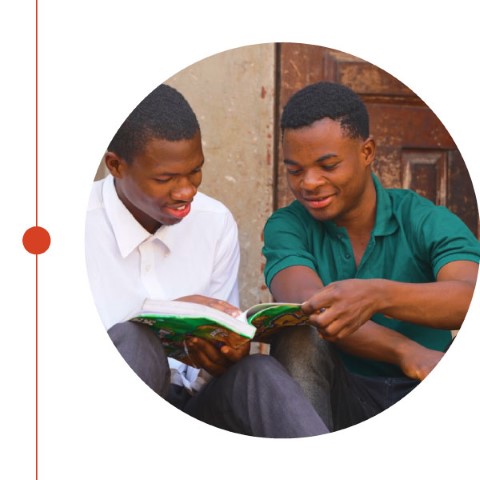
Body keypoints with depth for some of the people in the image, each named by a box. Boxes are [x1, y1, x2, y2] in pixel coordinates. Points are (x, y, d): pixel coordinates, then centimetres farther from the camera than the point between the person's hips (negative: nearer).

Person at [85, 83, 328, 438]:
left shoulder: (216, 223, 3)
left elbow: (224, 336, 6)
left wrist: (220, 363, -18)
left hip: (189, 400, 3)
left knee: (260, 374, -28)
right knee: (135, 345, -34)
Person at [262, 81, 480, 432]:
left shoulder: (428, 222, -1)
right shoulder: (287, 228, 1)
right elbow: (305, 306, -20)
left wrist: (379, 295, -43)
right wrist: (407, 353, -36)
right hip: (337, 399, 1)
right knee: (298, 339, -29)